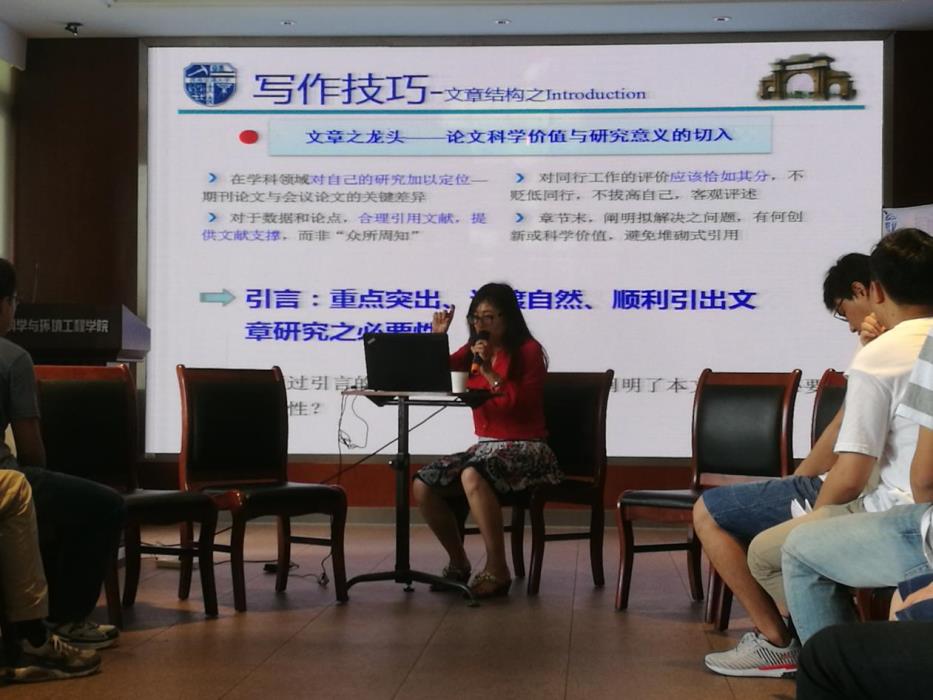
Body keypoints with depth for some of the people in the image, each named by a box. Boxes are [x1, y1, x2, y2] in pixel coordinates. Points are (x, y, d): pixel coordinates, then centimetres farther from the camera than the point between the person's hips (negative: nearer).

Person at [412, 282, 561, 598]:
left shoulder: (528, 350, -4)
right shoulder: (472, 351, 12)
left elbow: (522, 403, -14)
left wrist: (488, 370, -20)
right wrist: (437, 336, 0)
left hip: (526, 448, -7)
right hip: (485, 446, 7)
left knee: (473, 475, -36)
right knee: (423, 484, -12)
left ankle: (497, 570, -28)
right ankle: (458, 562, 6)